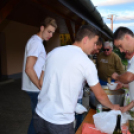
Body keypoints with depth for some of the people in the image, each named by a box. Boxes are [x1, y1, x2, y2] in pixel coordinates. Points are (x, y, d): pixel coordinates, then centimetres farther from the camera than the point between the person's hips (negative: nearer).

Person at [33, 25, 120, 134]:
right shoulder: (87, 63, -12)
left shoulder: (54, 52, 3)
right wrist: (113, 106, 19)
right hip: (61, 122, -5)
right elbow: (100, 95, -2)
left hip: (40, 114, 6)